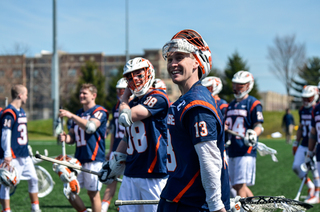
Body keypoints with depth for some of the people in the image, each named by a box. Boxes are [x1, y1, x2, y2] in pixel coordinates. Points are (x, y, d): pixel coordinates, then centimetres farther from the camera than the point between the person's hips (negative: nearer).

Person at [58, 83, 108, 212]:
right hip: (79, 158, 7)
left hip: (93, 158, -7)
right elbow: (72, 137, 22)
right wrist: (65, 138, -1)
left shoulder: (99, 112, -4)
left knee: (93, 193, -1)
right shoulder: (79, 114, 19)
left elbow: (91, 127, -24)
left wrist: (71, 116, -26)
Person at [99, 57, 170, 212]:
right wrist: (113, 163, 25)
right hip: (131, 173, 8)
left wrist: (125, 97, 2)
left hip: (153, 173, -8)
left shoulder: (158, 98, -10)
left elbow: (126, 118, -17)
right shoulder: (133, 103, 17)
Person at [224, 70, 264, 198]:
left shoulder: (253, 103, -3)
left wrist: (253, 134, -28)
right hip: (232, 151, 8)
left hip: (246, 150, -8)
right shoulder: (231, 105, 20)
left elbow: (258, 125, -8)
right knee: (236, 186, 11)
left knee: (240, 185, -12)